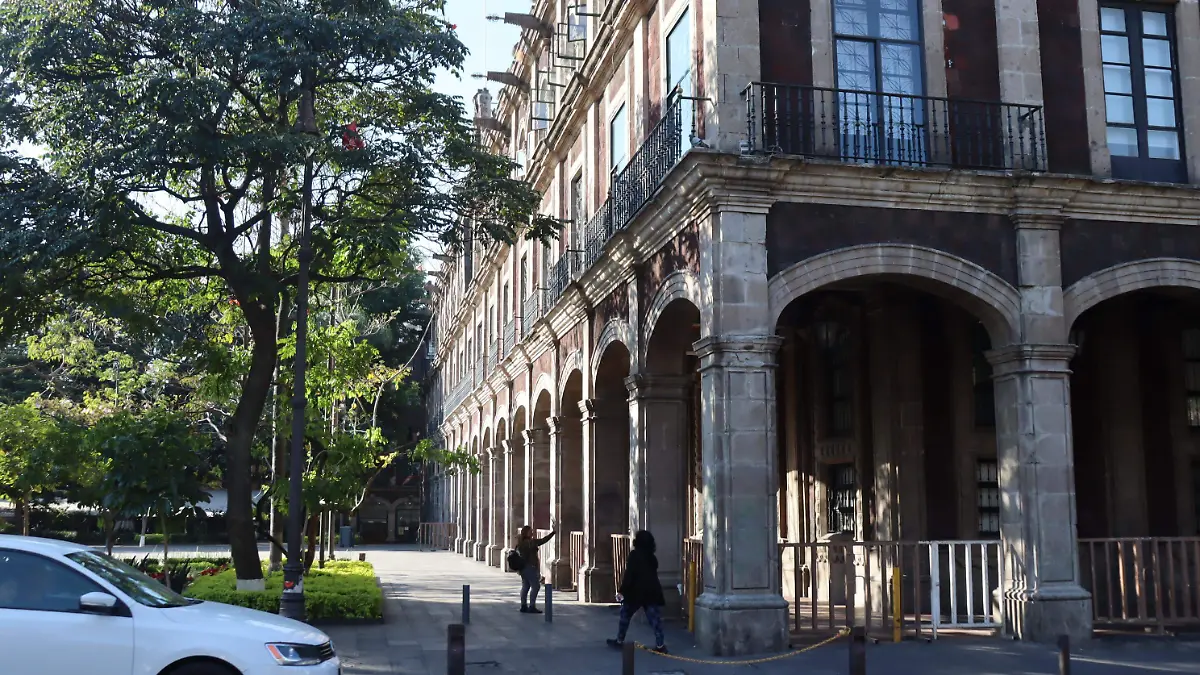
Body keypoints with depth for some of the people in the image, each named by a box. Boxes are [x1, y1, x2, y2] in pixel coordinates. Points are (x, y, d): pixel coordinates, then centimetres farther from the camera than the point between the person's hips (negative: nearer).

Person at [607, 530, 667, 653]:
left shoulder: (634, 555, -10)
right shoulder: (652, 557, 11)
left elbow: (629, 575, -15)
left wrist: (623, 591, -14)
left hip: (636, 592, -5)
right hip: (652, 592, 5)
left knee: (625, 615, 12)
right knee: (655, 619, 1)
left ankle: (620, 641, 19)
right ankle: (660, 645, -7)